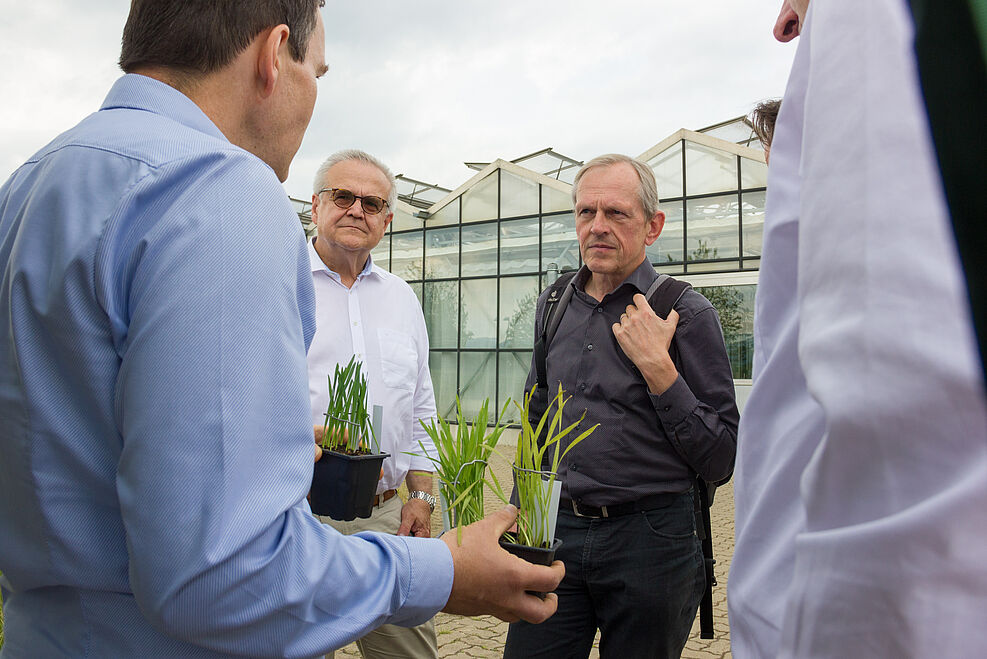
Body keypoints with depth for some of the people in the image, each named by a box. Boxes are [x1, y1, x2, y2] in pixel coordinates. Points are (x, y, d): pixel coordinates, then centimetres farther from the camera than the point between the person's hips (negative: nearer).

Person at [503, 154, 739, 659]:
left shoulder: (687, 313, -8)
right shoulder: (552, 307, 7)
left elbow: (721, 461, -9)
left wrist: (657, 367, -18)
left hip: (648, 540, -3)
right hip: (555, 530, 4)